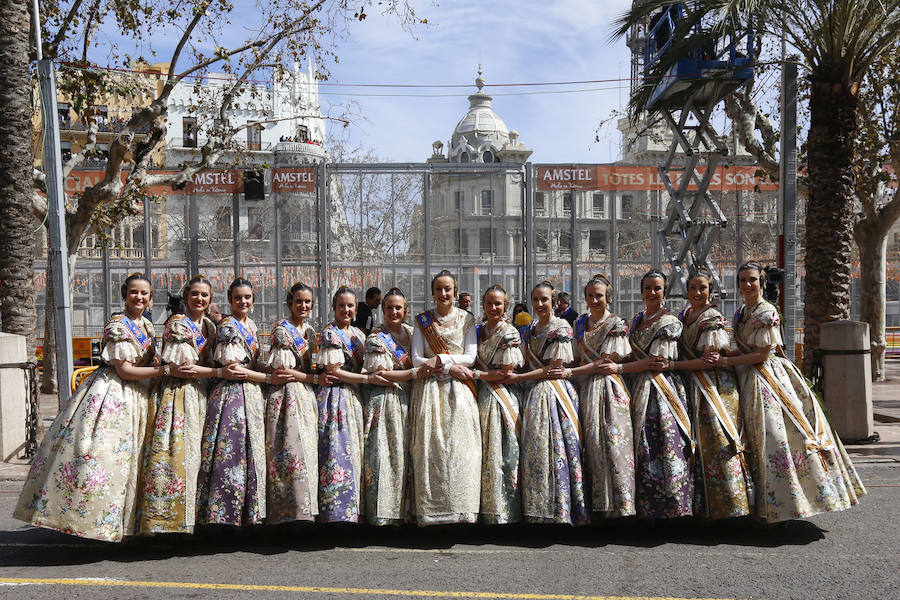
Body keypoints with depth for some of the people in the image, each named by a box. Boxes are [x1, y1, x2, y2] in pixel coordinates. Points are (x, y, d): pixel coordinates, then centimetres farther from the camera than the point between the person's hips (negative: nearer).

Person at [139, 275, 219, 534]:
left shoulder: (209, 326, 15)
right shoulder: (177, 323, -8)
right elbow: (176, 368, -15)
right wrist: (217, 371, -13)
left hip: (198, 396, 7)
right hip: (176, 394, -7)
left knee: (193, 452, 8)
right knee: (175, 452, -10)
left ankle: (190, 512, 13)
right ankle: (165, 513, -5)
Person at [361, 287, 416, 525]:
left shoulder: (411, 333, 14)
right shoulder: (376, 338, -3)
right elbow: (381, 374, -12)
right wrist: (414, 373, -16)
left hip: (408, 400, 5)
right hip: (386, 401, -5)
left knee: (406, 453, 5)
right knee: (385, 454, -8)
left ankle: (405, 509, 11)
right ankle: (383, 510, -2)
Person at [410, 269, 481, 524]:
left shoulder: (467, 320, 9)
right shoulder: (422, 320, 9)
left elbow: (470, 357, -1)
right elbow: (417, 359, 1)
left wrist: (438, 360, -12)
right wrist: (451, 367, -10)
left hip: (458, 390, 0)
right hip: (429, 389, 0)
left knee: (459, 446, -6)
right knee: (429, 447, -6)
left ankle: (460, 509, -1)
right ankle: (429, 509, -1)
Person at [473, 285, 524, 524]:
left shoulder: (509, 333, -8)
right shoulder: (479, 331, 13)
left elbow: (505, 373, -11)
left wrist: (476, 374, -9)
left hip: (500, 396, -6)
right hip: (481, 396, 6)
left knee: (499, 452, -3)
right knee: (482, 452, 6)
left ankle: (502, 510, 6)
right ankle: (486, 508, 14)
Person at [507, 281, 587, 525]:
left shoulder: (561, 328, -6)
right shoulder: (529, 331, 16)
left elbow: (553, 368, -10)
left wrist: (518, 377, -9)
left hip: (555, 392, -6)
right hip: (536, 394, 6)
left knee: (554, 450, -8)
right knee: (535, 451, 3)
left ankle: (559, 510, 0)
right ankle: (538, 510, 10)